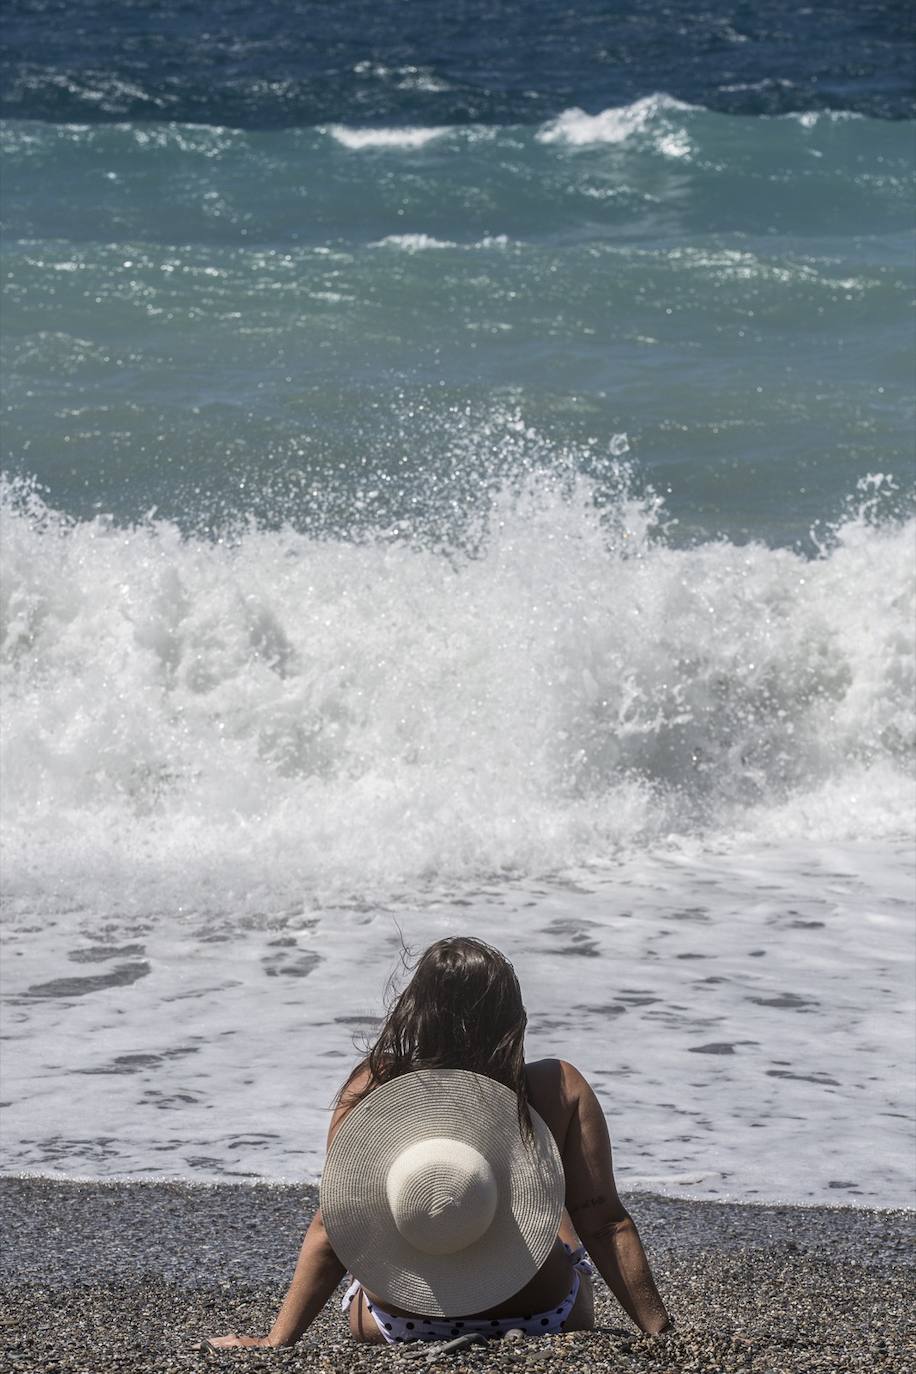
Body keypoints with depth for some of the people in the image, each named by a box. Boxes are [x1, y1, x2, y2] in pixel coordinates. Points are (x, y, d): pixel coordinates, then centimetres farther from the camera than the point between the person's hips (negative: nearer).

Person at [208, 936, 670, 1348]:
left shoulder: (369, 1091, -13)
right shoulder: (559, 1089, -14)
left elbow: (330, 1228, -10)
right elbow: (604, 1223, -12)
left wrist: (278, 1340, -2)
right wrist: (660, 1332, -5)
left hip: (399, 1329, 1)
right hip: (540, 1317, -1)